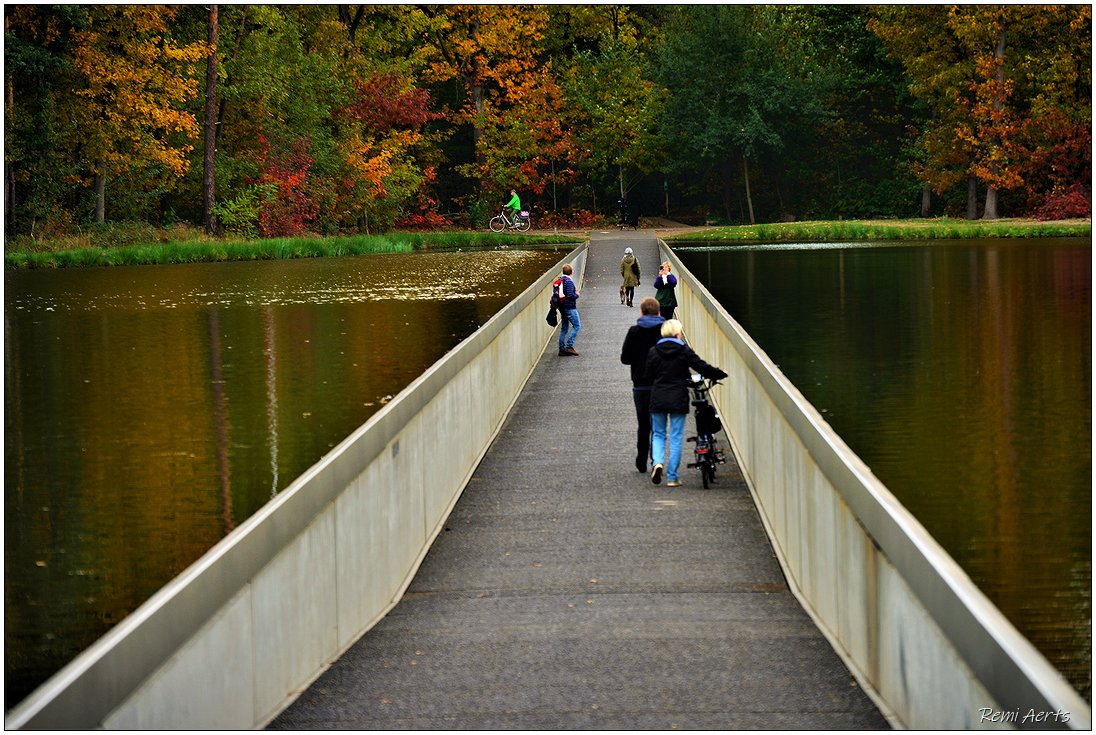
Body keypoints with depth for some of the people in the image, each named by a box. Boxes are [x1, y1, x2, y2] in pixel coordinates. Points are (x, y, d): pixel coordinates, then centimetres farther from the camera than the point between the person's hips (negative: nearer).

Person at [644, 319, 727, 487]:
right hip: (678, 400, -2)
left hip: (658, 399, 2)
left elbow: (649, 376, 6)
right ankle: (672, 477, 5)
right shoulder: (684, 351, -6)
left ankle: (658, 462, -12)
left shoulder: (653, 351, 0)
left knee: (658, 434, 15)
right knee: (676, 438, 5)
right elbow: (702, 367, -5)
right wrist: (722, 375, 9)